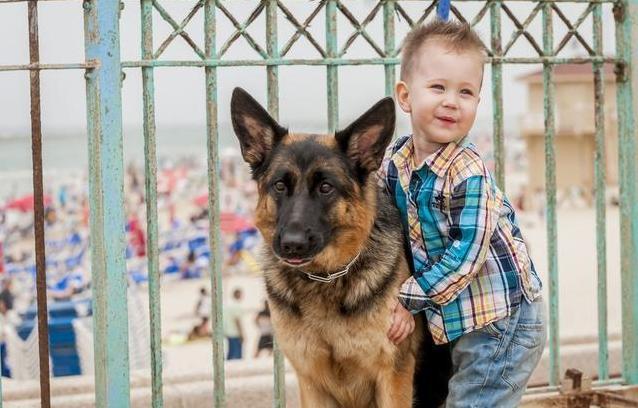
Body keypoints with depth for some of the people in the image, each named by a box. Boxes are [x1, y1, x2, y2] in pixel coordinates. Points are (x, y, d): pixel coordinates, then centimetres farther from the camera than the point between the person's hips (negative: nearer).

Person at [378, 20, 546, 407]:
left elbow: (468, 254, -22)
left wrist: (408, 298, -17)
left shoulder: (468, 173, -22)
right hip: (457, 319, 8)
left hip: (501, 317, -8)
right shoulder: (396, 159, -1)